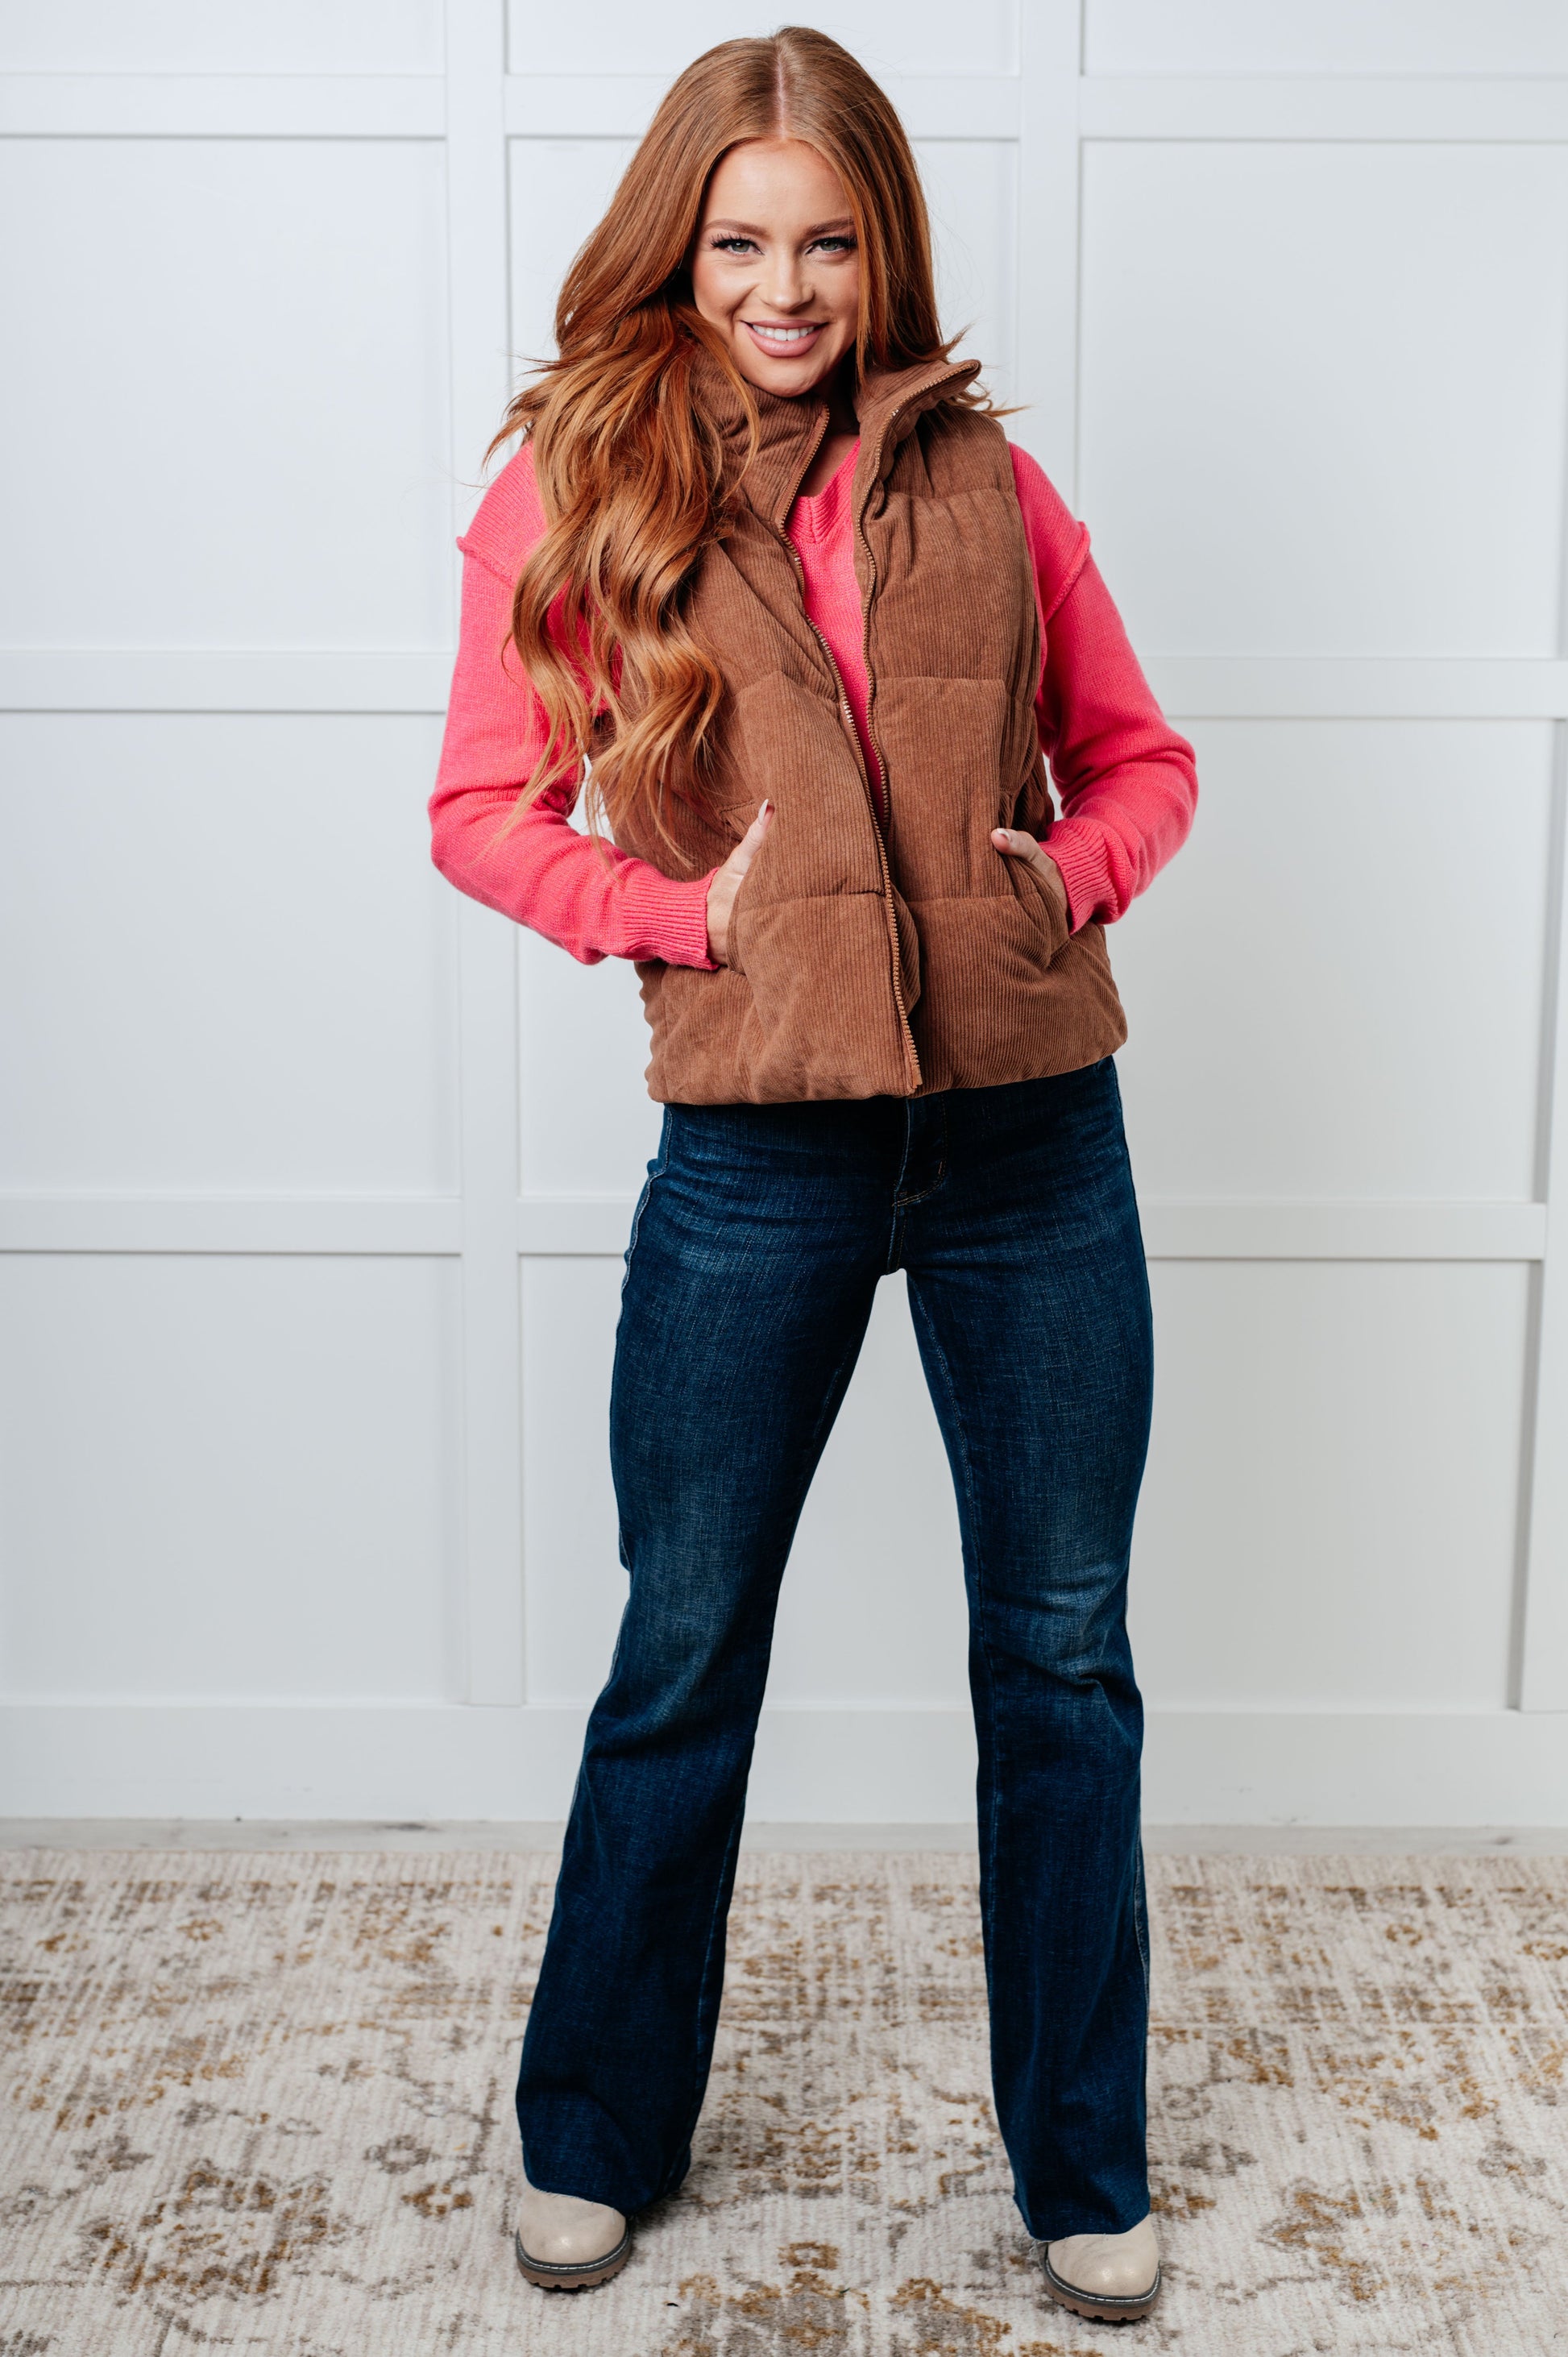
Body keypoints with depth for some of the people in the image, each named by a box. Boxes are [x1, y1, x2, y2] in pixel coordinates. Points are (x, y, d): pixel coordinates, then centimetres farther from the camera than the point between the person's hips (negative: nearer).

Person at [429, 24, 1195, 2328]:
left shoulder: (984, 482, 8)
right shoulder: (578, 491, 3)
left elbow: (1137, 753, 15)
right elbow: (483, 807, 5)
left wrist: (1075, 872, -5)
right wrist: (678, 907, -10)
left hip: (1034, 1131, 2)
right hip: (757, 1145, -2)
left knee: (1064, 1658, 10)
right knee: (684, 1655, 10)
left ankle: (1085, 2171, 30)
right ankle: (598, 2133, 34)